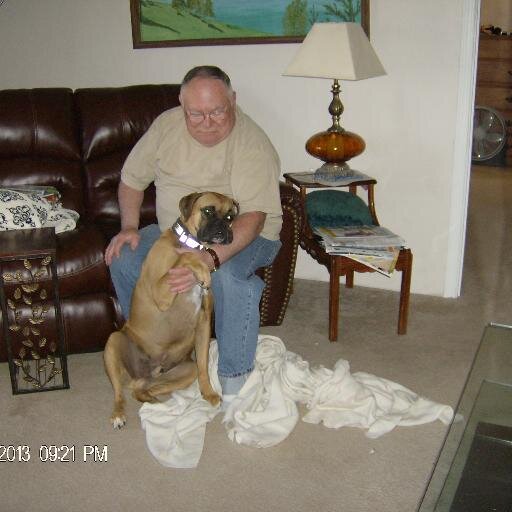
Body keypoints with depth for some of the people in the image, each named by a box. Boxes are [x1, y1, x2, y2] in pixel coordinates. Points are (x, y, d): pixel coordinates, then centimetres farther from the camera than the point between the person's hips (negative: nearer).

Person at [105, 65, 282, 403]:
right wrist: (129, 226, -10)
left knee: (228, 273, -37)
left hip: (242, 236, -5)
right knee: (123, 259, -15)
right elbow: (132, 179, 7)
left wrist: (211, 257, -47)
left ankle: (236, 374, -17)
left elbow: (254, 216, -31)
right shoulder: (166, 125, -4)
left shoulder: (252, 144, -21)